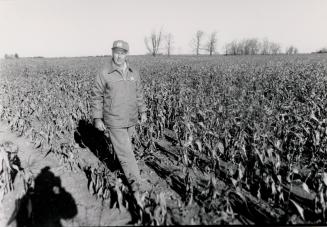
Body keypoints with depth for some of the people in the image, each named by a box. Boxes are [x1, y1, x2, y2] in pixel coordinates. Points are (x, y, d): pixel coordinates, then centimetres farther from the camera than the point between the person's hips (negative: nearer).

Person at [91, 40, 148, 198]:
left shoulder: (133, 73, 3)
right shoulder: (104, 73, -11)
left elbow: (138, 93, 14)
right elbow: (96, 97, -7)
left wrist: (143, 111, 13)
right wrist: (97, 119, -9)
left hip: (131, 120, 5)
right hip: (114, 121, -5)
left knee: (125, 146, 21)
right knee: (126, 153, -3)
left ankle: (120, 165, 47)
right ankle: (135, 183, 7)